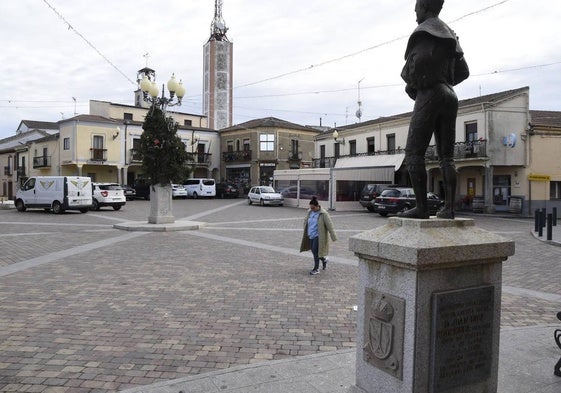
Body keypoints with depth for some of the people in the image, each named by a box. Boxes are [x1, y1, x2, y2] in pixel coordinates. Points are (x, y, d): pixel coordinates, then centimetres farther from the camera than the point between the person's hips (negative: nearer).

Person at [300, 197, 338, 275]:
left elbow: (330, 225, -14)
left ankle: (316, 269, 3)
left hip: (319, 236, -7)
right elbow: (306, 222, 20)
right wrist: (306, 232, 17)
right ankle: (324, 259, 38)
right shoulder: (310, 212, 5)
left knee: (315, 251, -10)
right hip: (311, 236, 7)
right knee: (313, 251, 10)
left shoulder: (323, 214, -14)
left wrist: (334, 237, -15)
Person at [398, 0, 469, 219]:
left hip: (429, 94, -8)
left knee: (414, 154, -8)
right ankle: (449, 208, 1)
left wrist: (410, 83, -6)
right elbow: (463, 72, 25)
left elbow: (421, 58, -22)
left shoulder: (424, 30, -3)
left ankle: (421, 207, -13)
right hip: (449, 95, 9)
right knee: (446, 156, 5)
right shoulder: (449, 36, 24)